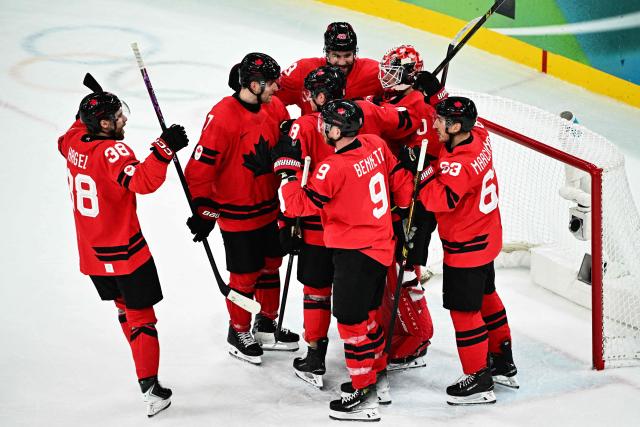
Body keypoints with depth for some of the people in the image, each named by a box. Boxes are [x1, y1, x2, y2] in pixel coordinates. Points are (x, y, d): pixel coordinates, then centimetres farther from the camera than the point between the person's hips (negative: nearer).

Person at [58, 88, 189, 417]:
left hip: (91, 253, 8)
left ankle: (146, 368, 35)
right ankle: (149, 388, -1)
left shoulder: (74, 142, -1)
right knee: (141, 317, 0)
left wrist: (87, 112, 32)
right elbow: (142, 181, -40)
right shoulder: (112, 152, -24)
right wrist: (165, 148, -42)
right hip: (125, 253, -8)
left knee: (124, 306, 24)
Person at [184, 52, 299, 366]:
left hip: (269, 207, 7)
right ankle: (239, 333, 27)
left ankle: (266, 326, 37)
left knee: (271, 266, 19)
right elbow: (200, 168, -22)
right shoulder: (222, 117, -25)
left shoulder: (274, 107, -2)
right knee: (245, 277, 5)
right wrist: (205, 212, -20)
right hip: (237, 215, -7)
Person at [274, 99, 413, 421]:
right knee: (366, 311, 23)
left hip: (355, 252, -9)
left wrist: (287, 167, -9)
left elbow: (296, 205, -18)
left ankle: (364, 394, 2)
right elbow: (399, 178, 11)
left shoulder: (334, 168, -23)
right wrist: (405, 208, 27)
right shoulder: (376, 145, -2)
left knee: (350, 318, -2)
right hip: (381, 246, 9)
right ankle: (378, 372, 37)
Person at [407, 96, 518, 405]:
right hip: (485, 237, 10)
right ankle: (502, 362, 37)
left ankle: (478, 380, 8)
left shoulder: (461, 163, -31)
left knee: (464, 309, -1)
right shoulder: (478, 136, -4)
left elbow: (442, 199, -37)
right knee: (485, 297, 24)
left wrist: (423, 173, -30)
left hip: (466, 246, -10)